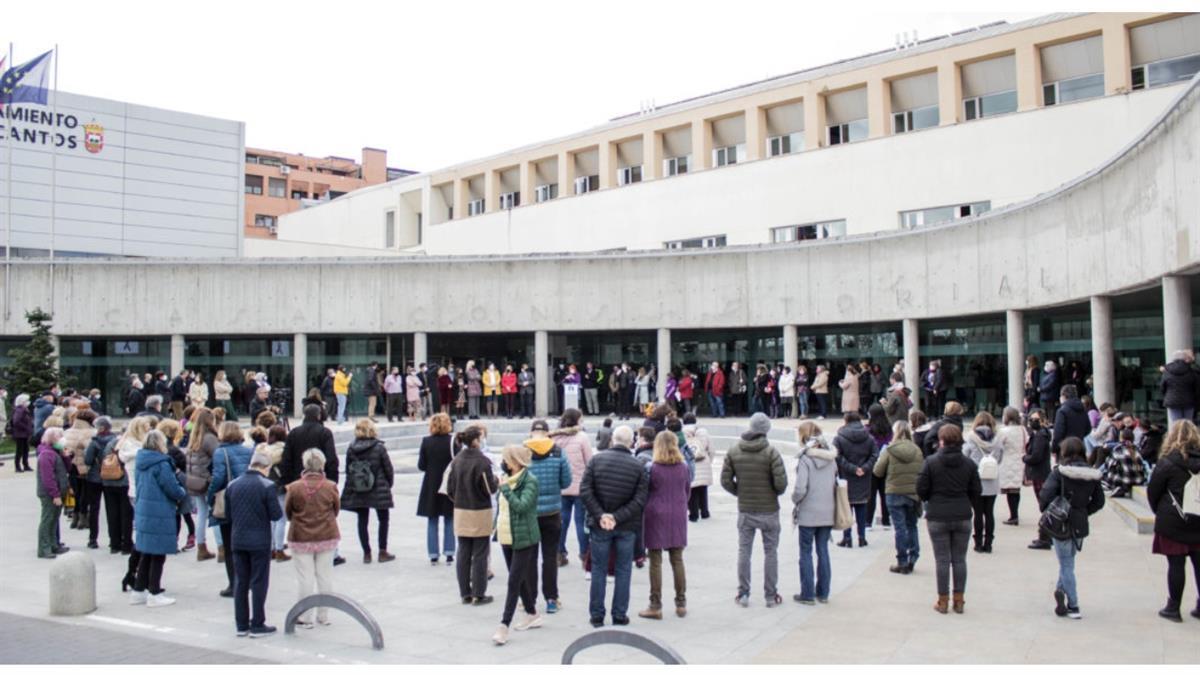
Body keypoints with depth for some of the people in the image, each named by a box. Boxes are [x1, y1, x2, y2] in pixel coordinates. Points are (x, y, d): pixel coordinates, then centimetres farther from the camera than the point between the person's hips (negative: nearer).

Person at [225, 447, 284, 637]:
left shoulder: (232, 485, 2)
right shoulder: (267, 486, -14)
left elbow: (227, 514, 8)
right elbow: (276, 515, -12)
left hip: (237, 540, 5)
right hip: (260, 541, -5)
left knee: (240, 583, 12)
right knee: (259, 583, 3)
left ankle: (241, 625, 18)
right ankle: (257, 625, 7)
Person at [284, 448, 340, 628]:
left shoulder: (294, 488, -14)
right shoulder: (331, 487, -11)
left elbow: (288, 512, 0)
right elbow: (336, 510, 2)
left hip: (301, 537, -1)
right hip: (327, 537, 1)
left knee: (306, 578, 5)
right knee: (325, 576, 12)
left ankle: (305, 617, 11)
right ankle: (324, 616, 20)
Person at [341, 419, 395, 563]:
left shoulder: (351, 448, -3)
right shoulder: (379, 448, -12)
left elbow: (348, 470, 1)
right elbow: (388, 469, -7)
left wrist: (352, 485, 12)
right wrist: (389, 484, 9)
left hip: (358, 492, 3)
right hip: (379, 491, -3)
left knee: (362, 521, 10)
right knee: (383, 519, 11)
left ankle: (366, 553, 12)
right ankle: (382, 552, 11)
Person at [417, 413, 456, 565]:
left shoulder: (426, 442, -8)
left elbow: (421, 466, -4)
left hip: (431, 486, 1)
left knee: (432, 522, 11)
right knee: (449, 521, 10)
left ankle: (433, 555, 12)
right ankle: (449, 554, 8)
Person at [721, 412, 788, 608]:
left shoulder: (734, 451, -2)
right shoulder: (770, 451, -14)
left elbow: (725, 480, -3)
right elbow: (781, 482, -18)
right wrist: (776, 492, 3)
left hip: (744, 510, 3)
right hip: (769, 510, -3)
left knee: (744, 551, 12)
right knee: (770, 552, 9)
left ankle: (743, 594, 16)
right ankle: (771, 595, 15)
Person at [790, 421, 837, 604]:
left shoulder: (805, 459, -15)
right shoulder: (831, 458, 3)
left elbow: (800, 489, -19)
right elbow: (836, 484, 9)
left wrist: (795, 500, -1)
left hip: (808, 514, -5)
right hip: (827, 513, 5)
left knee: (806, 553, 6)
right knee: (823, 551, 13)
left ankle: (807, 594, 10)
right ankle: (823, 593, 19)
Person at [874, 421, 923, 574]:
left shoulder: (889, 450, -10)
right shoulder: (917, 450, -1)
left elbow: (878, 471, -6)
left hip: (894, 493, -3)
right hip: (914, 493, 3)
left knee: (900, 528, 3)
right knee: (912, 526, 17)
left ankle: (902, 562, 6)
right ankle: (912, 559, 16)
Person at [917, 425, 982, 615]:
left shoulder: (931, 463, -9)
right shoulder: (969, 464, -1)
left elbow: (921, 490, -7)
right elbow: (976, 491, 3)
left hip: (937, 518, -2)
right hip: (963, 517, 2)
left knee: (942, 559, 4)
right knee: (959, 559, 10)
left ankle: (943, 601, 9)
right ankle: (959, 601, 15)